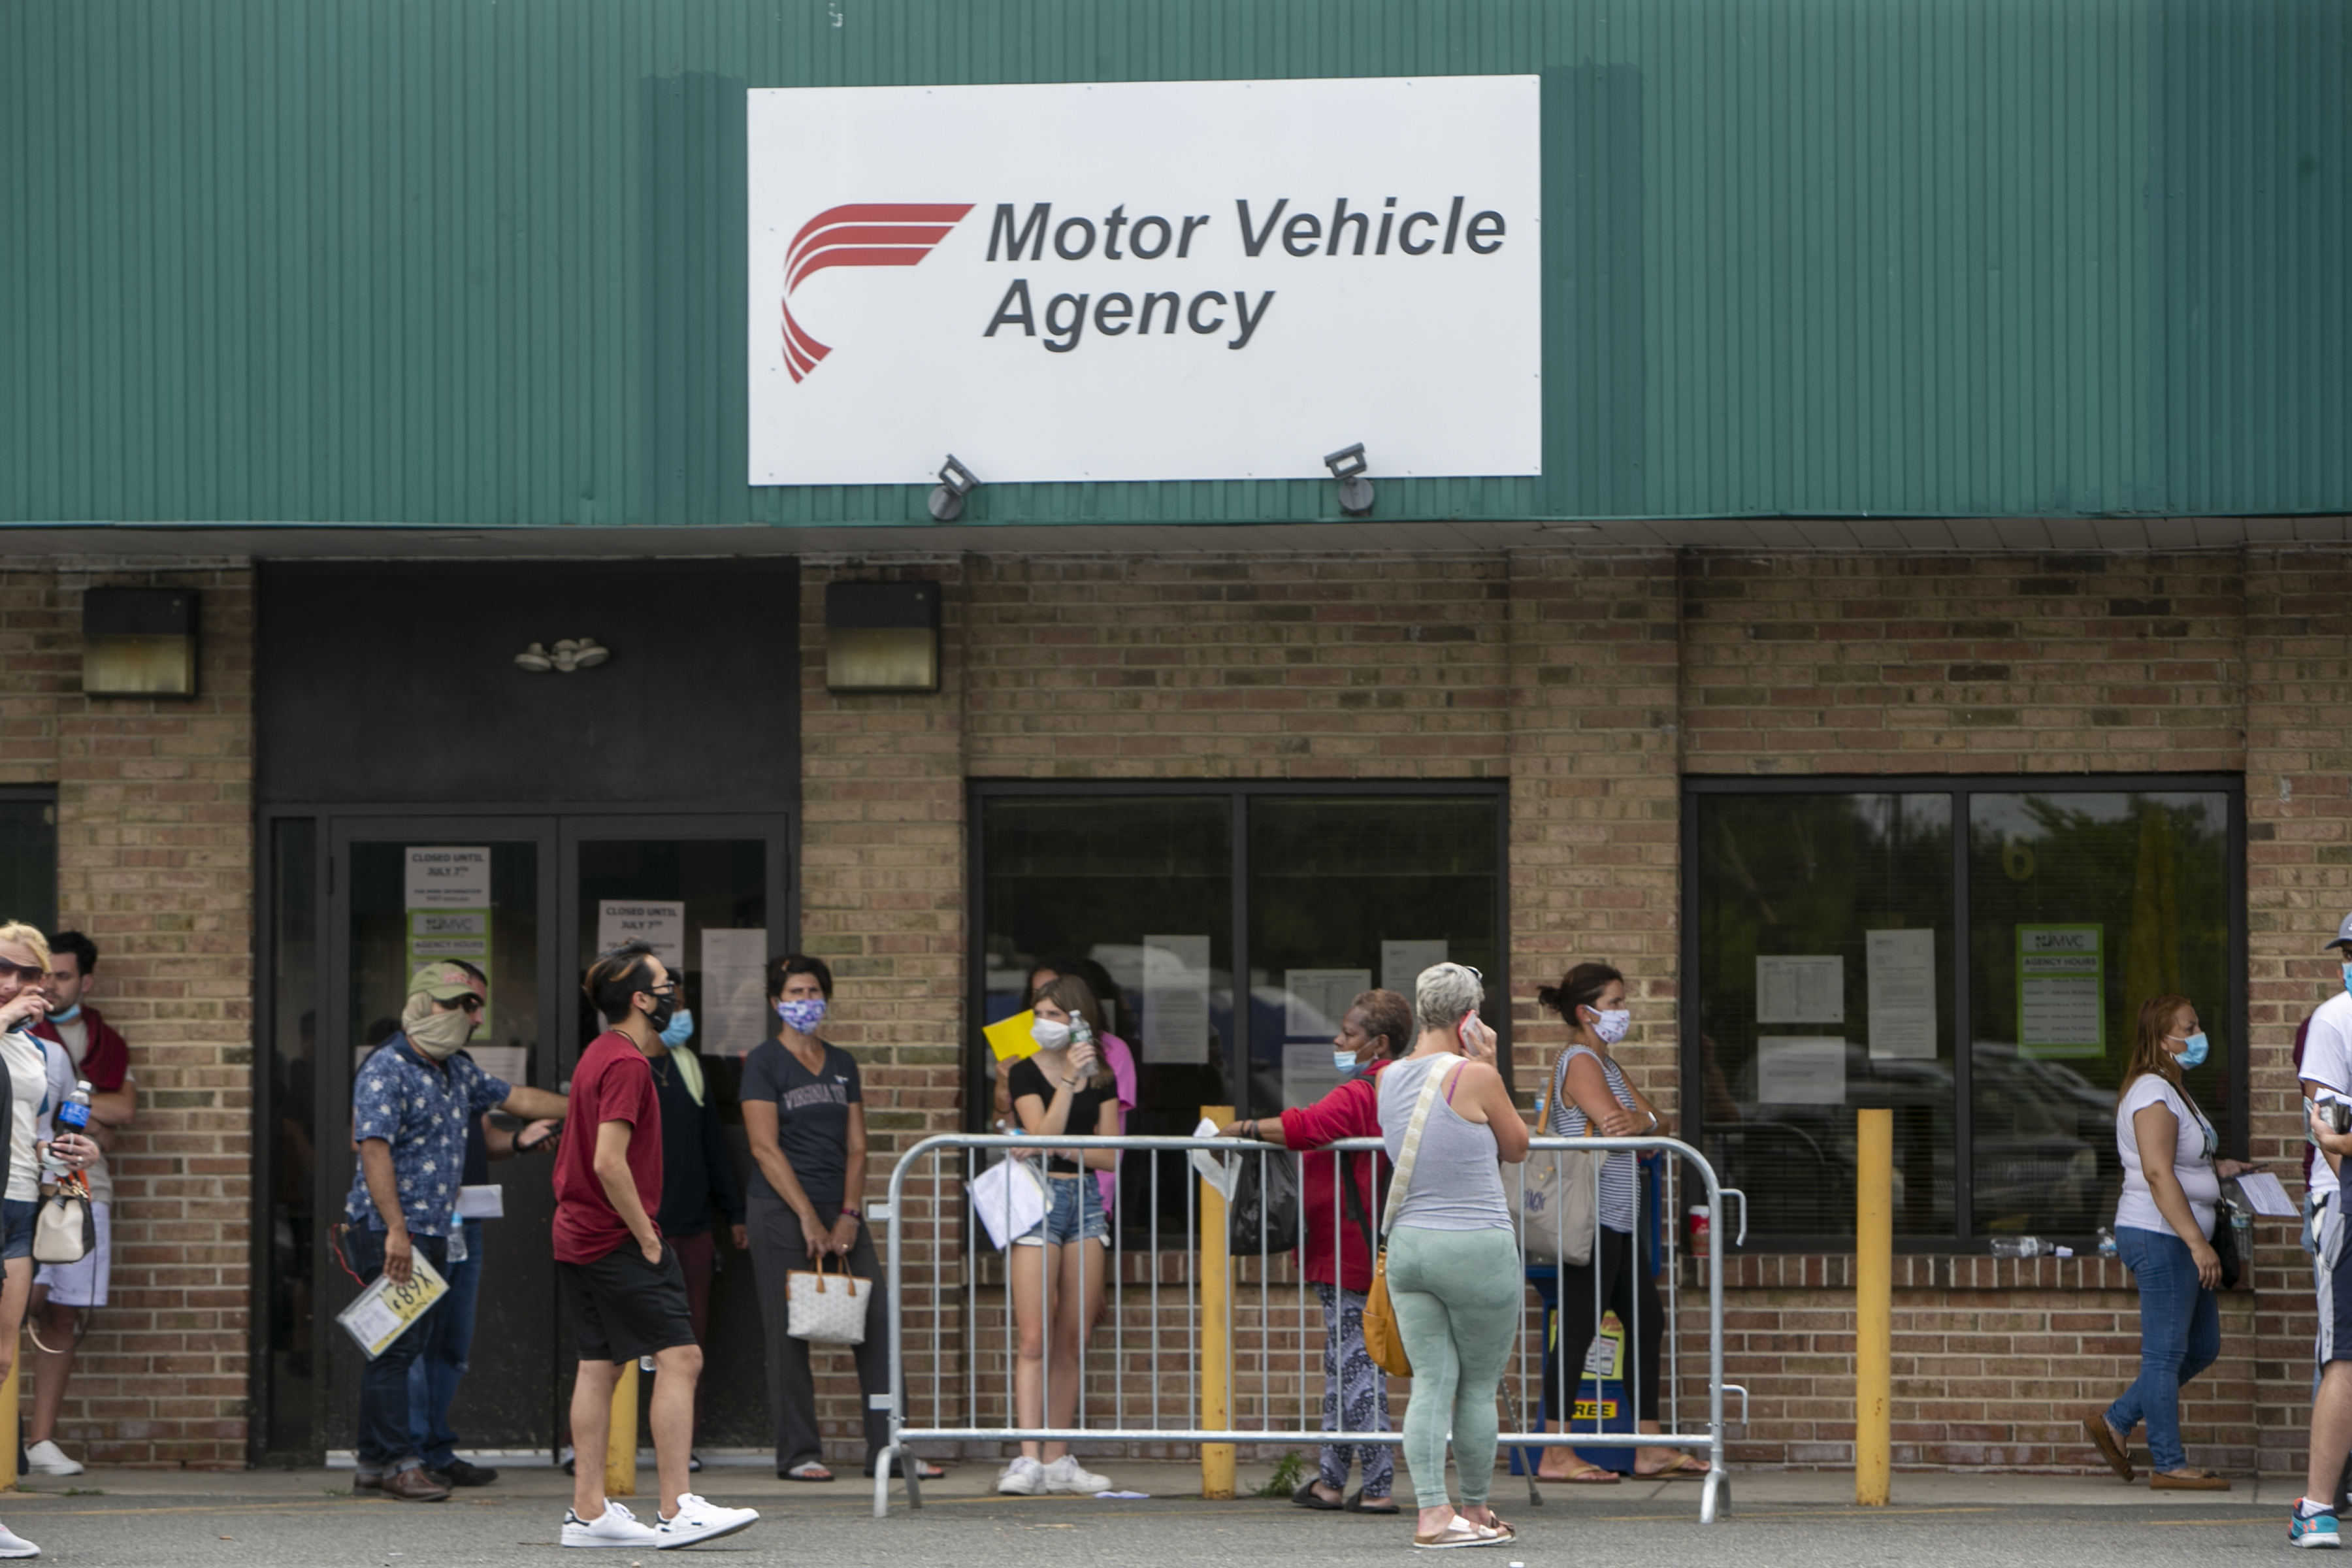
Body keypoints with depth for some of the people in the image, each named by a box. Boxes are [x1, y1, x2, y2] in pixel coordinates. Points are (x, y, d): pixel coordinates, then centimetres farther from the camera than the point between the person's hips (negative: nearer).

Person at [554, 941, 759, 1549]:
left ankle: (588, 1510, 11)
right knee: (679, 1358, -12)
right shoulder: (626, 1064, -16)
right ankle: (677, 1510, -17)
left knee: (599, 1366, 10)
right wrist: (647, 1239, -17)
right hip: (617, 1240, -11)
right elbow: (610, 1162, -23)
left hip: (578, 1240, 11)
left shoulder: (599, 1054, 15)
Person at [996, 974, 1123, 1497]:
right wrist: (1068, 1079, -16)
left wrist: (1065, 1148, -9)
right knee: (1033, 1337, -12)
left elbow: (1109, 1156, 5)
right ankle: (1027, 1459, -17)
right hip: (1038, 1198, -4)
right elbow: (1043, 1136, -13)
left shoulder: (1101, 1078, 11)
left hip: (1086, 1200, 4)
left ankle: (1057, 1459, 9)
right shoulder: (1026, 1072, 1)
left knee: (1074, 1341, 5)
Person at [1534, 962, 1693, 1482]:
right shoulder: (1579, 1062, -11)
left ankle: (1651, 1450, 14)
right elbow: (1613, 1125, -20)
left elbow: (1653, 1118, 12)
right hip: (1592, 1216, -10)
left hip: (1616, 1221, 10)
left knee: (1647, 1321, 10)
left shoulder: (1605, 1064, 20)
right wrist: (1641, 1121, 2)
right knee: (1578, 1328, -9)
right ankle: (1557, 1454, -8)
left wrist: (1639, 1120, -11)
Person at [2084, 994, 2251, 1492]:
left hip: (2178, 1240, 11)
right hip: (2159, 1235, -11)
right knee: (2166, 1352, -6)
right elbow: (2157, 1173, -23)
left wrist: (2216, 1168, 14)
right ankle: (2169, 1465, -2)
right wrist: (2197, 1242, -26)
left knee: (2202, 1347, 14)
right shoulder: (2153, 1094, -15)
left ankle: (2115, 1423, 20)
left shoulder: (2170, 1090, 19)